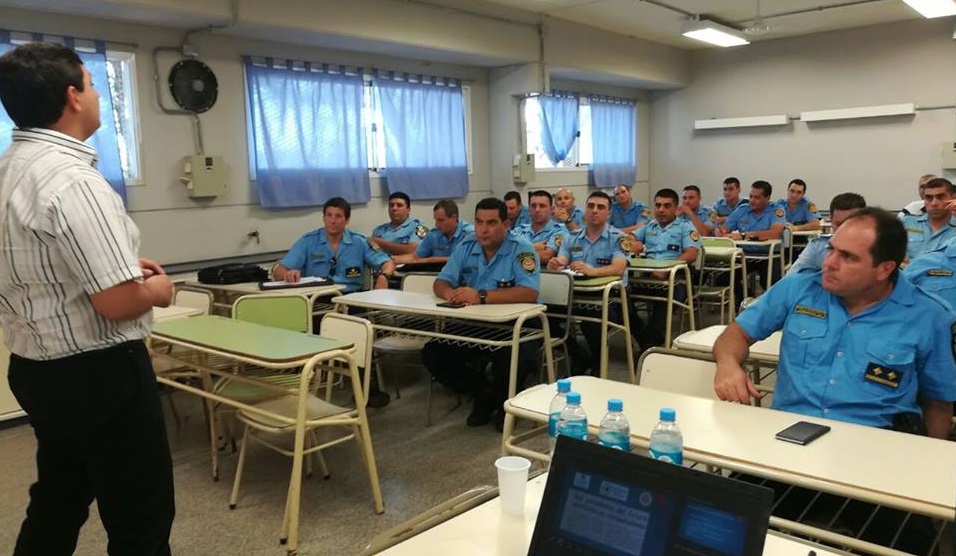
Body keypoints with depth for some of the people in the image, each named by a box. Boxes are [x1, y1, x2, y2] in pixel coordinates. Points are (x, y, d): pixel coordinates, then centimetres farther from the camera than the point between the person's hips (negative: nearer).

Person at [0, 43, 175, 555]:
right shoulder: (71, 180, -23)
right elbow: (119, 302, -28)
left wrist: (124, 266, 12)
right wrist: (157, 287, -7)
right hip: (98, 373, -10)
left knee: (56, 506, 25)